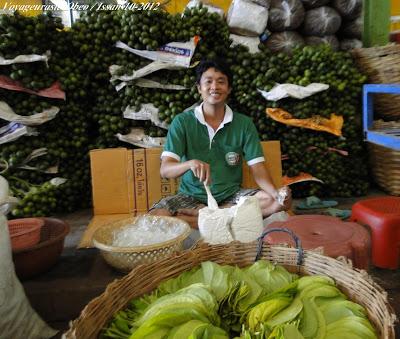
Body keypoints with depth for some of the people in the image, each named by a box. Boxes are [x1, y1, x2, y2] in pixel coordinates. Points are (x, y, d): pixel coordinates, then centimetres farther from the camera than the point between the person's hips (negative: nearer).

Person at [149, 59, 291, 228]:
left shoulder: (244, 124, 0)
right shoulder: (182, 122, -5)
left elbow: (257, 168, -4)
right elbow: (165, 169, -13)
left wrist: (277, 193, -25)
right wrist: (190, 163, -35)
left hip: (231, 195, 3)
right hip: (191, 196, -2)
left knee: (279, 202, -23)